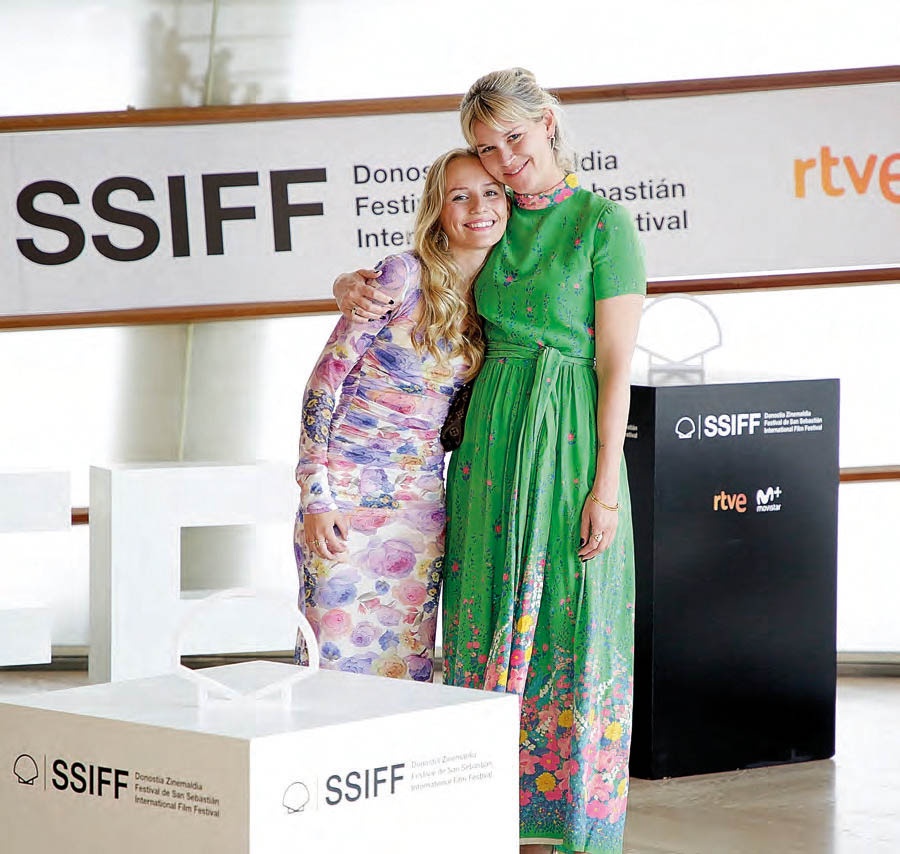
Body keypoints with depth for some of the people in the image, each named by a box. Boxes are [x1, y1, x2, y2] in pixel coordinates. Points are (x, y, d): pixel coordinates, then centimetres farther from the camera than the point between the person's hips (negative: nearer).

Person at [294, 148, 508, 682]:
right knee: (339, 658, -4)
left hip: (421, 501, 5)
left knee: (410, 666, 8)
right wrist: (316, 493, -14)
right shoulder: (404, 277, -10)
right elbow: (327, 376, -10)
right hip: (348, 493, -5)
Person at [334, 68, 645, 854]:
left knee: (569, 630, -3)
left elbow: (617, 365, -8)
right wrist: (351, 285, -2)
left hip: (571, 442, -5)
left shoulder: (602, 222, -5)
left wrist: (606, 484, -14)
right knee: (493, 625, 7)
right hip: (490, 436, 6)